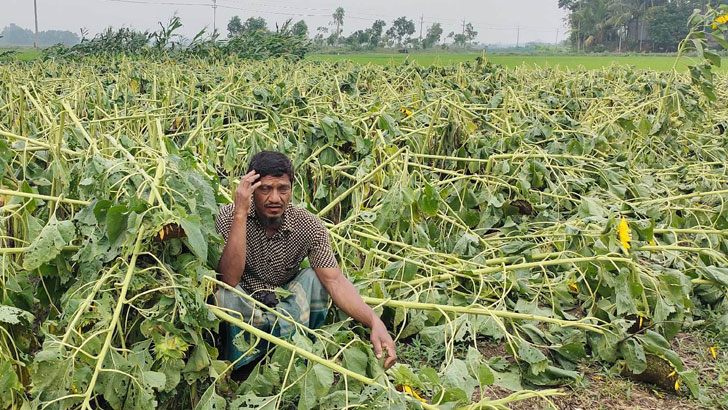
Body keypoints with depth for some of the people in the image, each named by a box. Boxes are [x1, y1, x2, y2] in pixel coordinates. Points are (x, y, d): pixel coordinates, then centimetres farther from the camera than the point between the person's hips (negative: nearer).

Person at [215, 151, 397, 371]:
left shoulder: (309, 226, -14)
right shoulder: (229, 217, -18)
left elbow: (335, 281, -22)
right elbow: (229, 279, -31)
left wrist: (375, 322, -38)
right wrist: (240, 214, -37)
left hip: (287, 307, 2)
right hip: (244, 308, -2)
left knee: (314, 279, -25)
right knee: (225, 294, -34)